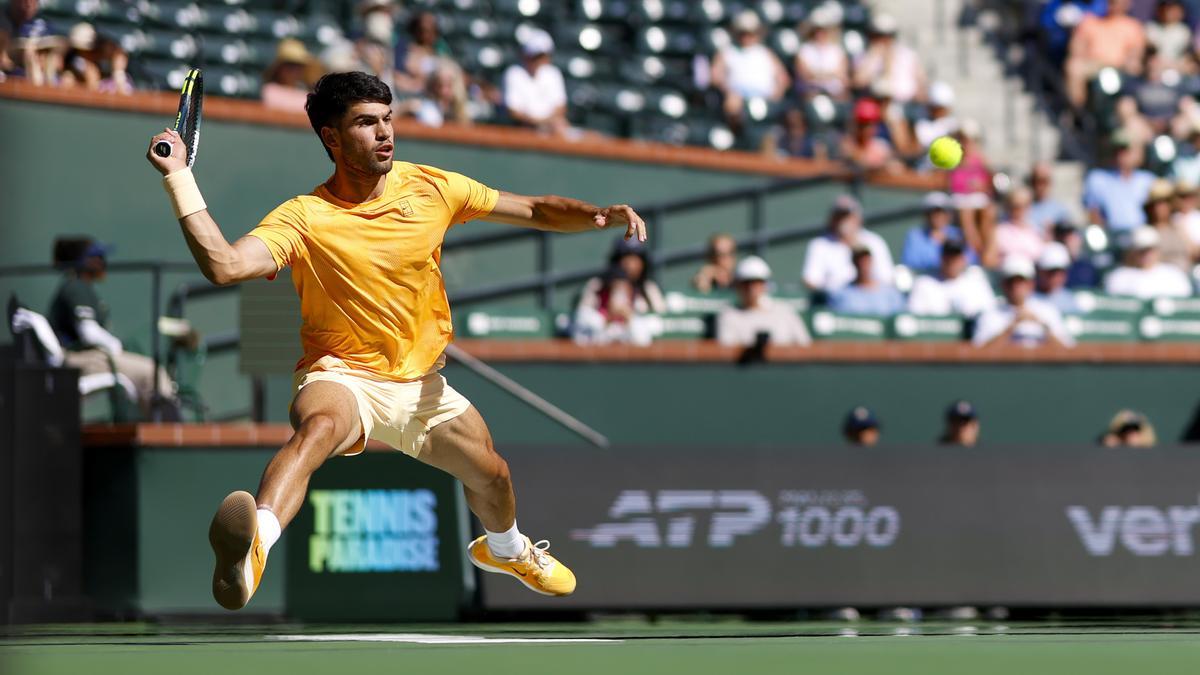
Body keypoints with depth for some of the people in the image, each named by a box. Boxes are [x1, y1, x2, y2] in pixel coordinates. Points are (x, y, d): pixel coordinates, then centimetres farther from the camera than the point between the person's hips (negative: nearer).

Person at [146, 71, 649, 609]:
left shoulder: (430, 189, -3)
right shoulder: (303, 217, -15)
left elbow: (537, 211, 4)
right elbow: (224, 265, -29)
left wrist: (603, 216, -14)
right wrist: (178, 176, -34)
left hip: (420, 383, 6)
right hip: (343, 379, -6)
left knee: (491, 475, 14)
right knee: (319, 425, -38)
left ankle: (505, 549, 54)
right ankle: (251, 552, -68)